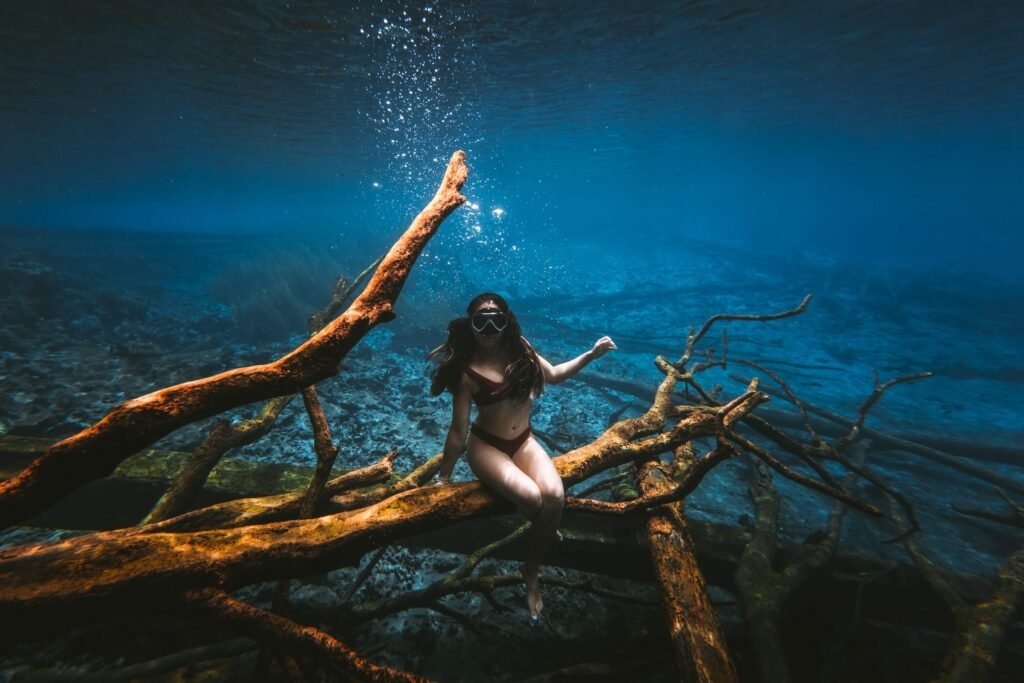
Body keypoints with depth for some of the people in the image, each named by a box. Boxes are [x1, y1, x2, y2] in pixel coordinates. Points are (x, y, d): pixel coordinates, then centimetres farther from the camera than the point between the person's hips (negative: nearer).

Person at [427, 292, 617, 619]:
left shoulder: (520, 348, -3)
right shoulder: (467, 371, -15)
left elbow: (553, 374, 13)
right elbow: (458, 431, -9)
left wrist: (591, 354, 4)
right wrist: (444, 476, -3)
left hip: (524, 442, 4)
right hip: (486, 446, -4)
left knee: (554, 496, -24)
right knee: (531, 497, -29)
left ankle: (531, 571, 2)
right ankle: (541, 525, 12)